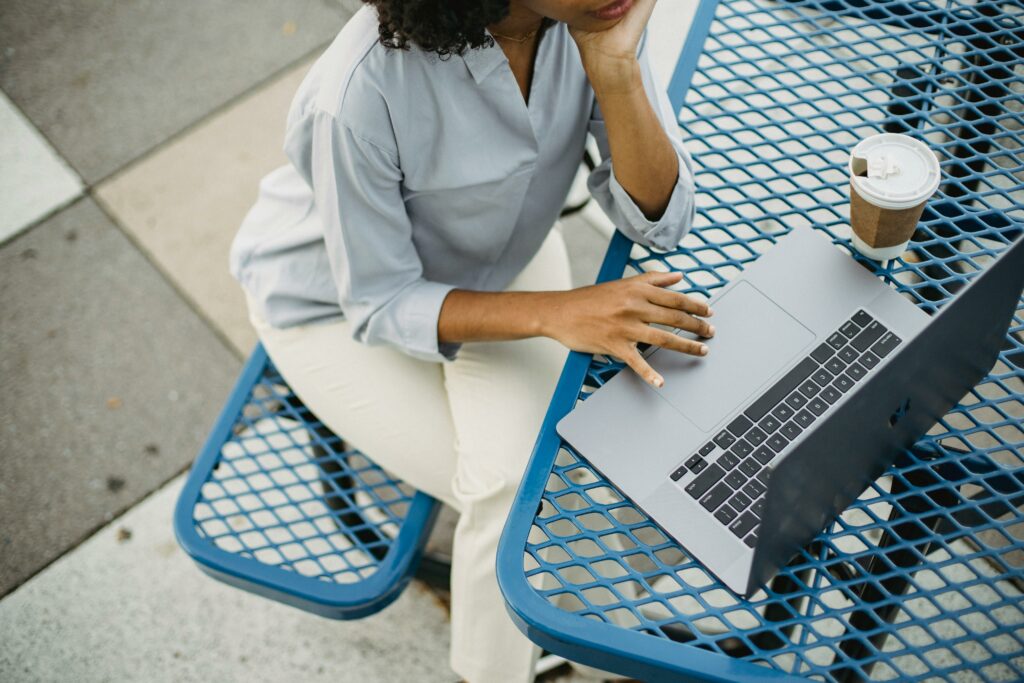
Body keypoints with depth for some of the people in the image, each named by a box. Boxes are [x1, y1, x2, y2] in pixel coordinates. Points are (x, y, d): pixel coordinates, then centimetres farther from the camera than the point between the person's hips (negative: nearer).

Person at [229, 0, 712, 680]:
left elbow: (660, 220, -22)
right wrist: (557, 312, -40)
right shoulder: (361, 92, -40)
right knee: (515, 497, -10)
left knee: (517, 473, -21)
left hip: (496, 252, 4)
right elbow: (380, 304, -26)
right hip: (337, 299, -3)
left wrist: (615, 63, -38)